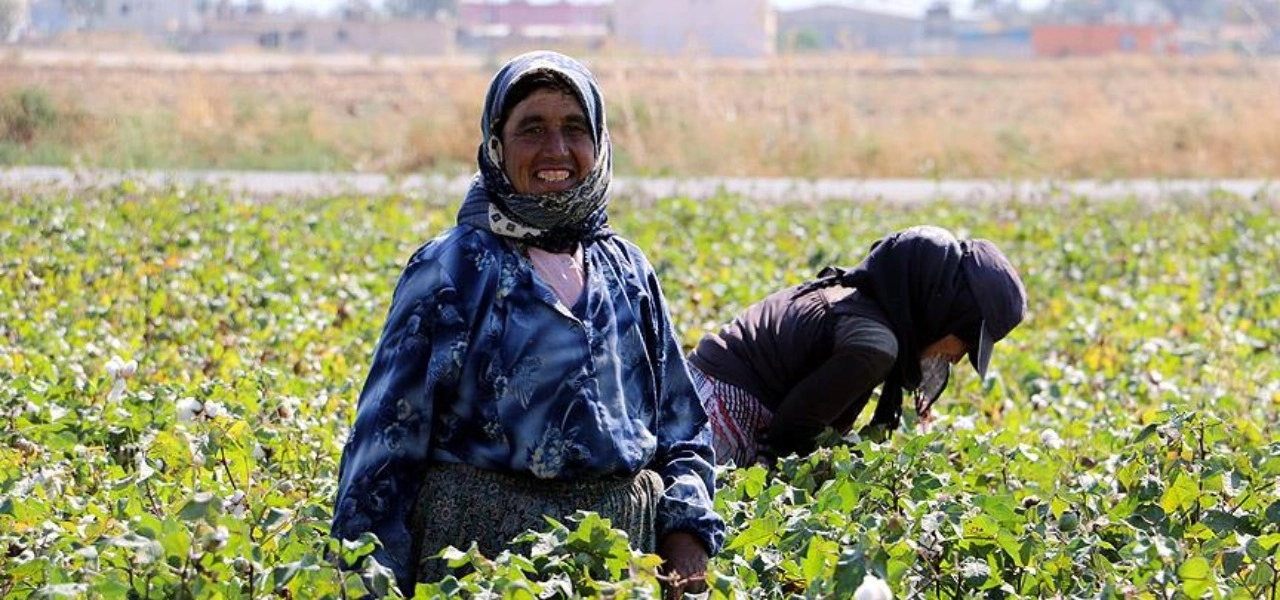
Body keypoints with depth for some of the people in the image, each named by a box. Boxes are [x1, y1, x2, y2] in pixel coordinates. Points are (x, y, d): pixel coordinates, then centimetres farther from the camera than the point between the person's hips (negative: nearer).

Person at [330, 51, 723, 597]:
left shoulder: (627, 271, 11)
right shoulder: (448, 271, -3)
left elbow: (681, 425, 16)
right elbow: (390, 431, -3)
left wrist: (687, 538, 1)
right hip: (478, 552, -4)